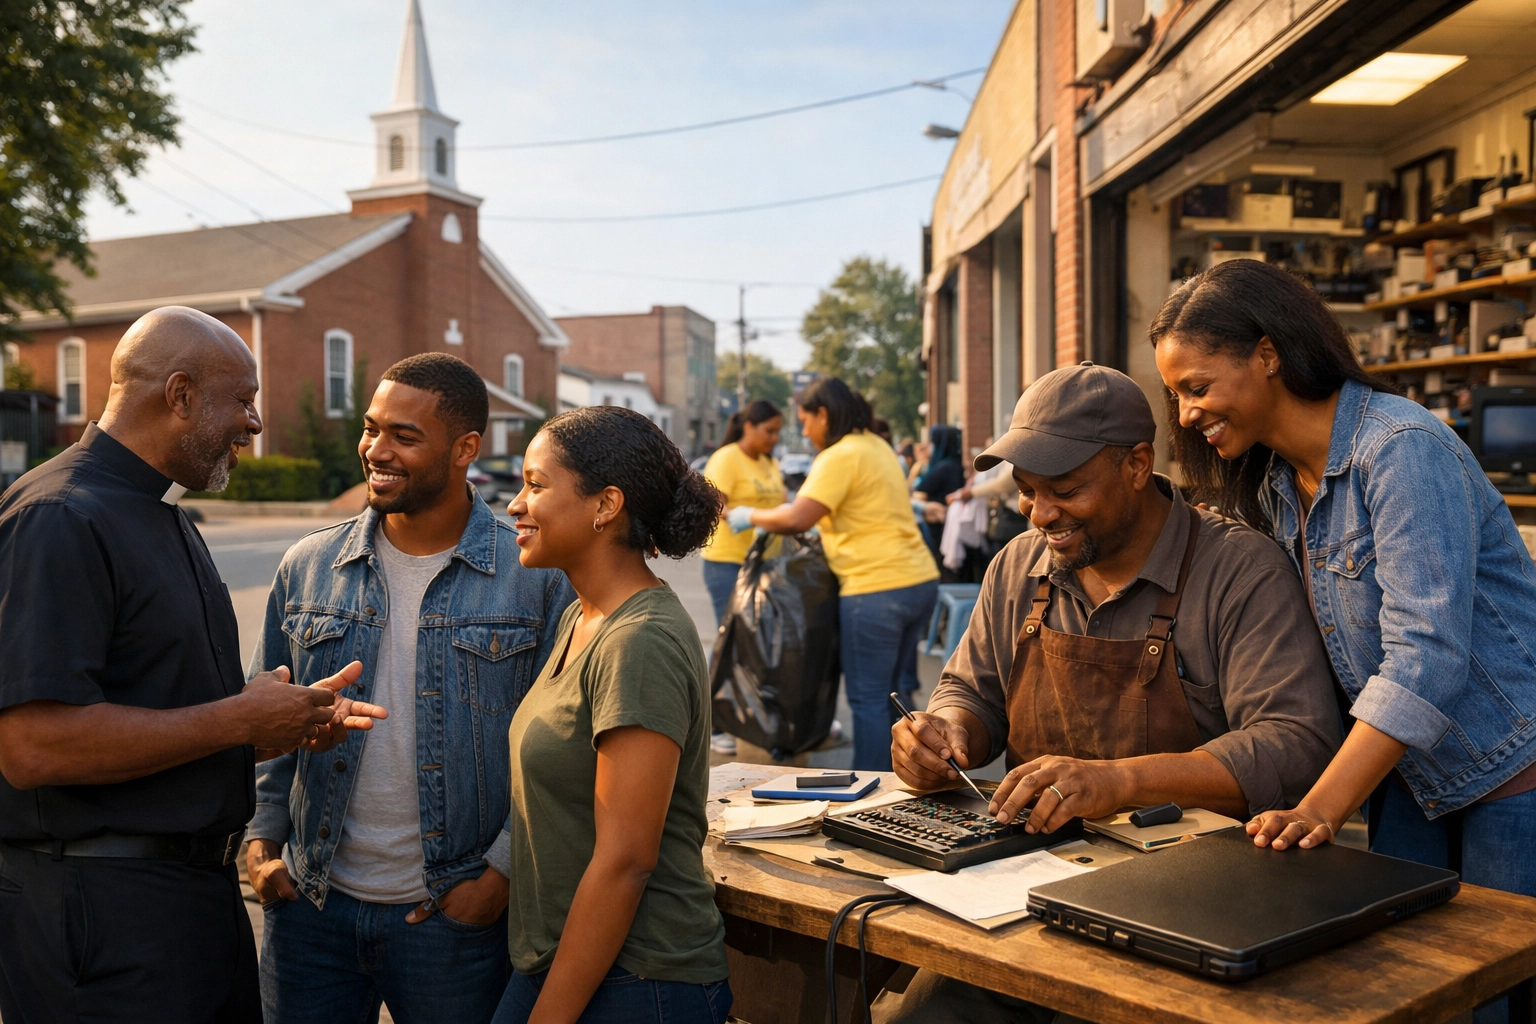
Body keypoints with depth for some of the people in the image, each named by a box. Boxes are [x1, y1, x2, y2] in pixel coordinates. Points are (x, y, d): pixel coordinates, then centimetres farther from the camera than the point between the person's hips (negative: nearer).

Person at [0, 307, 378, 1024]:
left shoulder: (166, 520, 16)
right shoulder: (59, 520, -17)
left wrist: (291, 723, 5)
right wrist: (241, 719, -18)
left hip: (201, 884, 10)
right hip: (101, 908, -9)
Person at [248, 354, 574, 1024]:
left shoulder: (538, 579, -8)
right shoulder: (308, 567, 3)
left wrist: (502, 872, -10)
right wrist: (260, 839, 3)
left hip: (456, 917, -3)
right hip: (311, 908, 3)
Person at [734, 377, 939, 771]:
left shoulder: (839, 457, -14)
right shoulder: (877, 446, 15)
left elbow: (797, 520, -21)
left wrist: (750, 516, -5)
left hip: (877, 590, -9)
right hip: (919, 580, 9)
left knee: (868, 699, 0)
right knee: (894, 691, 18)